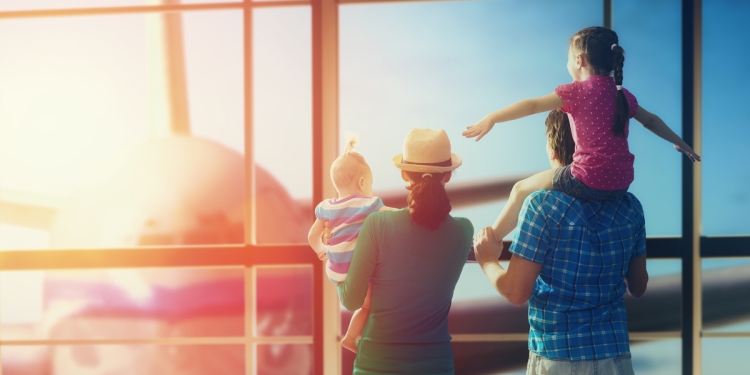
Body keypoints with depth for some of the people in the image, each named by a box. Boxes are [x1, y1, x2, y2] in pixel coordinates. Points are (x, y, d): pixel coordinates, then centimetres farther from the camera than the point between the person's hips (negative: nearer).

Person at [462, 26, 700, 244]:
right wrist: (679, 143, 43)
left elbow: (533, 105, -14)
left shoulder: (577, 91, -6)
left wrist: (491, 118, -19)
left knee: (522, 190, 12)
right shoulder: (622, 95, 13)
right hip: (621, 184, 7)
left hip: (589, 182, -7)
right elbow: (651, 121, 28)